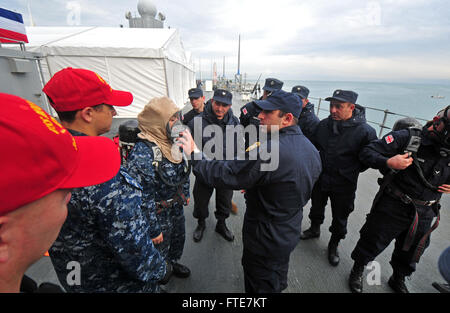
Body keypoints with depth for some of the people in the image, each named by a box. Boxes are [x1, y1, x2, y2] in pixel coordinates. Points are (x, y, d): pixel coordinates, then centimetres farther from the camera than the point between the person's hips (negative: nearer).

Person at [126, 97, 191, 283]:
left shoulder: (172, 142, -7)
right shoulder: (142, 153, -32)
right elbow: (143, 198, -27)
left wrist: (185, 193, 17)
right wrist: (153, 230, -20)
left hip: (176, 207, 8)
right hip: (159, 214, -7)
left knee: (178, 239, 30)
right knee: (160, 250, 19)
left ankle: (173, 263, 61)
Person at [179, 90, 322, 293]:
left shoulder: (267, 152, -35)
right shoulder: (312, 149, -3)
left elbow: (223, 175, -28)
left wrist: (195, 154, -15)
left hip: (264, 240, -7)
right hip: (290, 234, 8)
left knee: (261, 286, 20)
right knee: (278, 282, 34)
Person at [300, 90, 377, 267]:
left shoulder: (365, 131, -19)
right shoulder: (323, 125, -7)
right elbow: (313, 145, 9)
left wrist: (350, 171, -9)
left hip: (343, 187, -3)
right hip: (319, 179, 4)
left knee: (340, 219, 16)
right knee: (316, 208, 25)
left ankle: (333, 245, 41)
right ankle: (314, 229, 53)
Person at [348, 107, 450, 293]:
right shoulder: (407, 138, -19)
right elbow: (367, 152, -19)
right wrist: (388, 162, -34)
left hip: (424, 215, 6)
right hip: (392, 208, -5)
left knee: (410, 252, 25)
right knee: (372, 243, 11)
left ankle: (398, 280, 54)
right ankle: (357, 270, 39)